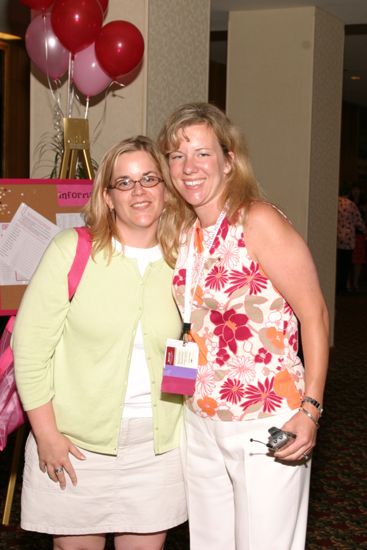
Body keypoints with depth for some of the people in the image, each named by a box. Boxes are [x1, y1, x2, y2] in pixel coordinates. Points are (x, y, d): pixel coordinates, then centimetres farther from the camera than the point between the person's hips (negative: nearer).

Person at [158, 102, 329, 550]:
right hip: (200, 420, 7)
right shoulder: (184, 231, 7)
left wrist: (310, 409, -18)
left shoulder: (258, 221, -13)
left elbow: (313, 314, -13)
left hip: (266, 423, -6)